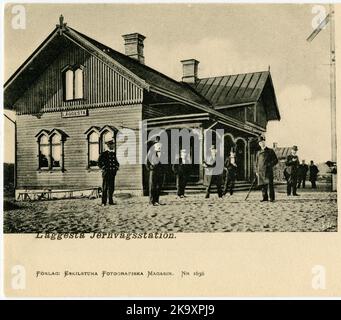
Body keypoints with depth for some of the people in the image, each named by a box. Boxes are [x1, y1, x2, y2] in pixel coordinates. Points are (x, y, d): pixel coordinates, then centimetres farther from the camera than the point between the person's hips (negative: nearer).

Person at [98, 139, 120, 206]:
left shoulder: (114, 153, 13)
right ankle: (103, 202, 1)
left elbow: (116, 162, 25)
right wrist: (104, 169, -10)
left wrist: (117, 167, 8)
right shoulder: (103, 154, -5)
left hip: (112, 173, 6)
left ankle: (111, 201, 14)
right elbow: (99, 163, -6)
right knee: (105, 188, -2)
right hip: (106, 173, -6)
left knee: (111, 188, 7)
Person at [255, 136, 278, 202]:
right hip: (261, 171, 4)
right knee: (263, 185, 4)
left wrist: (269, 165, -9)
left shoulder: (270, 151, 6)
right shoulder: (258, 153, 16)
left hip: (268, 171, -3)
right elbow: (256, 163, 18)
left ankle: (272, 198, -3)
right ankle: (265, 197, 11)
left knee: (270, 184, -7)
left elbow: (276, 160, 4)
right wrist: (256, 171, 9)